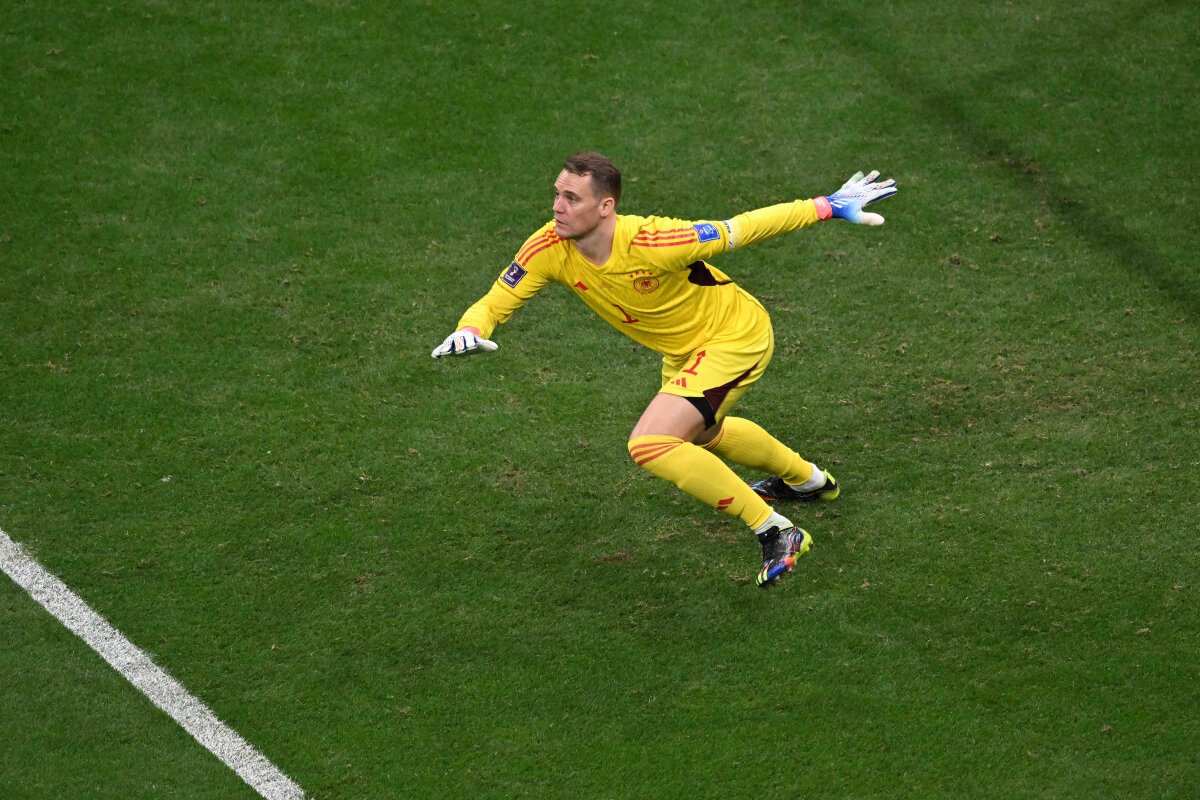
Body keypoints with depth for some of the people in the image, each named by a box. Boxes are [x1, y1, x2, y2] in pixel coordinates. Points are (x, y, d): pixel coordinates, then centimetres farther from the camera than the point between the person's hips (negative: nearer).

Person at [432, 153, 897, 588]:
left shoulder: (651, 243, -37)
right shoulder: (550, 248, -22)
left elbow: (740, 230, -26)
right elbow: (494, 303, -13)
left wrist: (829, 207, -22)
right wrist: (470, 331, -37)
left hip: (737, 337, -8)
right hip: (683, 351, 8)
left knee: (649, 445, -24)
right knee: (700, 435, 34)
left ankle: (777, 533, -12)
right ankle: (808, 480, 64)